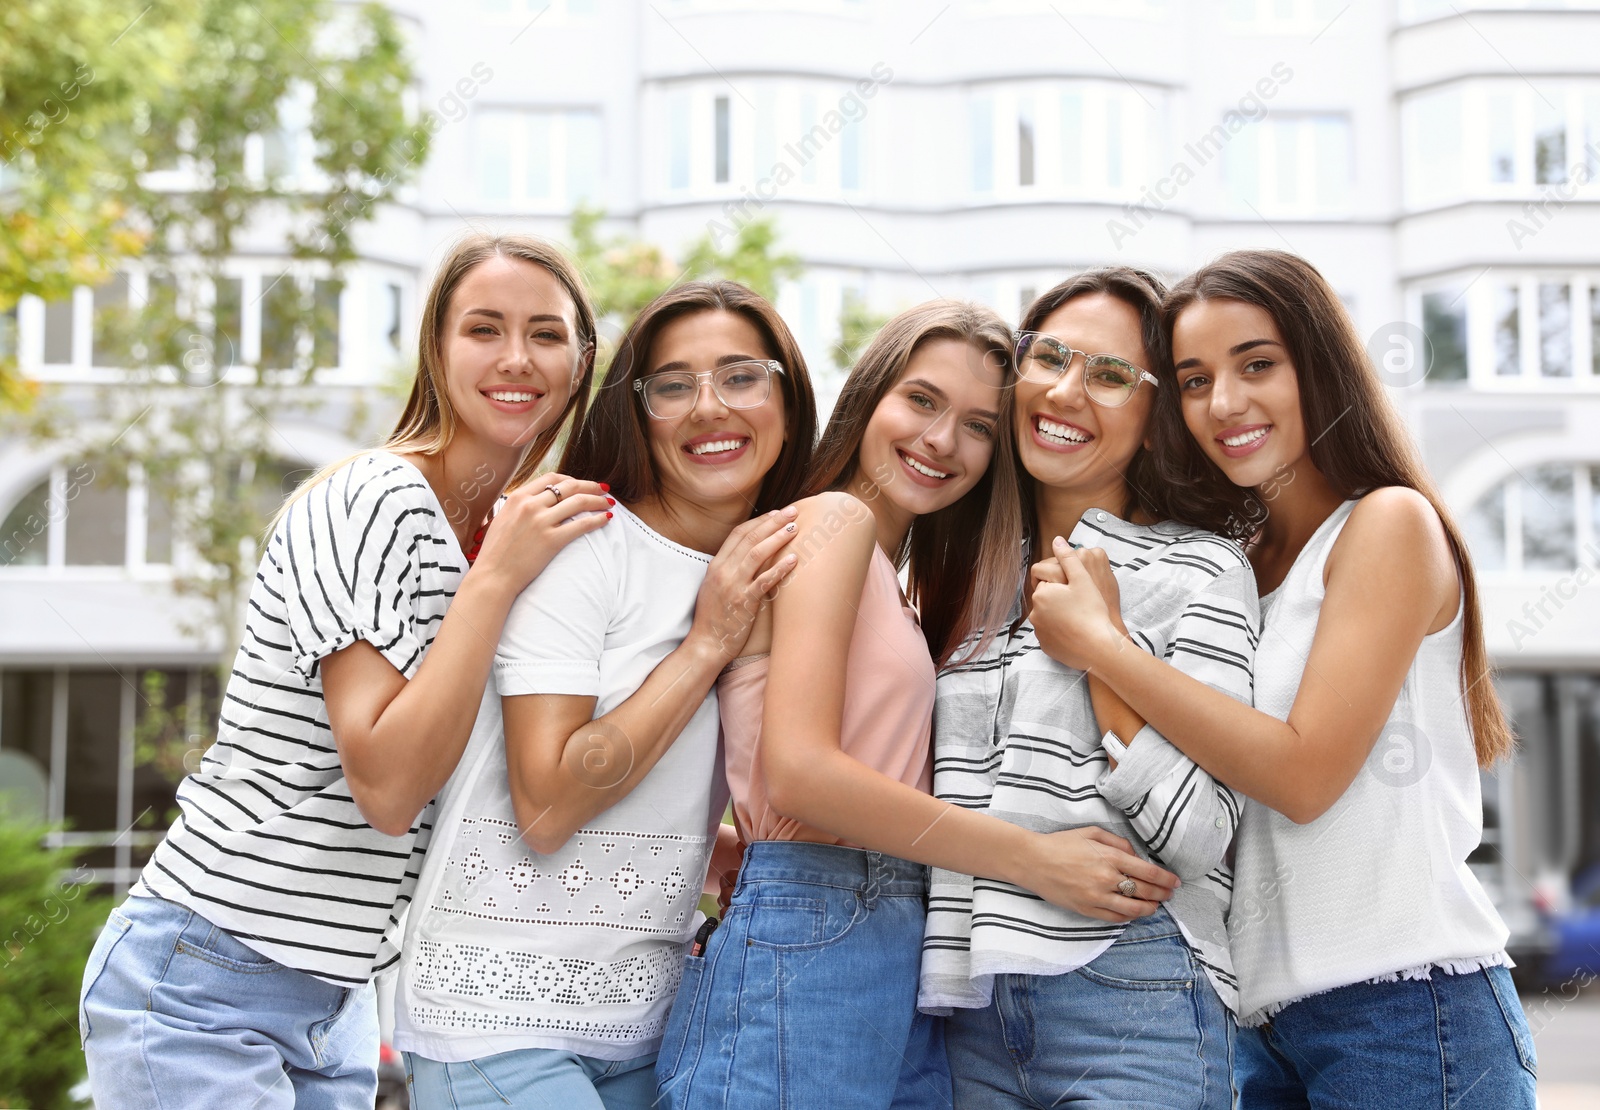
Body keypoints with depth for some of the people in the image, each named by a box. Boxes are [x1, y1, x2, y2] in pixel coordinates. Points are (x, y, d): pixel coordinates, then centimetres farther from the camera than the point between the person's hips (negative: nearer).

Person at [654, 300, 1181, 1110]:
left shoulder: (892, 574, 21)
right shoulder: (834, 519, -6)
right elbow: (799, 769, -17)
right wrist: (1033, 858, -13)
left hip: (897, 959, 9)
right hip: (808, 947, -9)